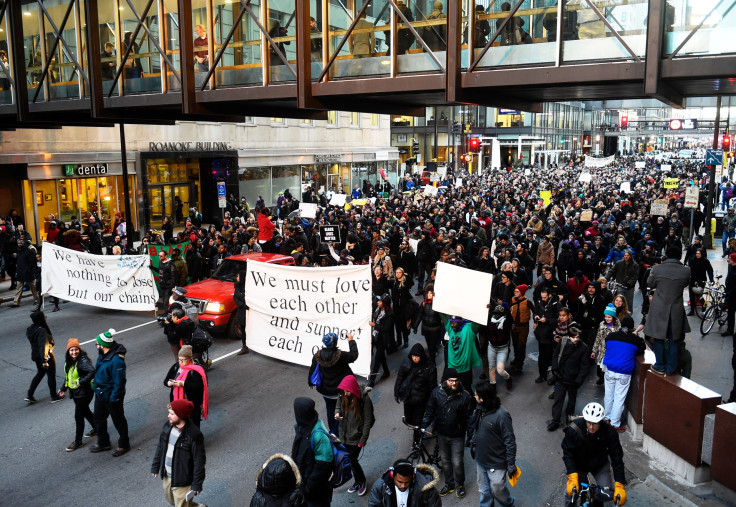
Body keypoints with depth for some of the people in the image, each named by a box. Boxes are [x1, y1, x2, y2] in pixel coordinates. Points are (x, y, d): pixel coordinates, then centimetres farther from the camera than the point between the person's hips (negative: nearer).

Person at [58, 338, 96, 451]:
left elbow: (92, 372, -38)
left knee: (78, 416, -1)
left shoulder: (83, 361, -24)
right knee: (85, 411, 24)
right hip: (74, 392, 9)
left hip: (84, 392, -9)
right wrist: (64, 388, 20)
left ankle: (78, 441, 13)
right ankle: (96, 429, 44)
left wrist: (82, 381, -34)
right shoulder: (68, 361, 4)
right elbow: (68, 376, 18)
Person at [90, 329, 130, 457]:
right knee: (99, 418, 22)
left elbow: (119, 382, -26)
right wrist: (96, 387, 17)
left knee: (118, 421, 9)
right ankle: (103, 443, 42)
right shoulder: (102, 355, -1)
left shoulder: (116, 360, -30)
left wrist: (114, 398, -22)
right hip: (100, 394, 9)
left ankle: (124, 445, 27)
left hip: (112, 397, -9)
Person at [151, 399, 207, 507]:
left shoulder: (194, 435, -28)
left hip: (182, 481, -8)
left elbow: (199, 461, -21)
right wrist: (155, 466, 13)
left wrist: (197, 484, -16)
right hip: (167, 476, 8)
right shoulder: (167, 426, -7)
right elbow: (160, 447, 9)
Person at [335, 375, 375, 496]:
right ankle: (358, 481, 37)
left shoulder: (364, 399, -21)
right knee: (348, 460, 15)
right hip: (344, 435, 5)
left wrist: (363, 440, -13)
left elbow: (368, 420, -15)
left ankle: (361, 482, 26)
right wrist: (337, 413, -13)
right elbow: (338, 406, 13)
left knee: (352, 460, -1)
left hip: (356, 436, -5)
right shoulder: (342, 396, -6)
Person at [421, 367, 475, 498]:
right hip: (441, 434, 3)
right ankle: (449, 484, 41)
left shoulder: (465, 396, -19)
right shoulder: (436, 392, -13)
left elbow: (469, 418, -9)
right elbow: (430, 410, 1)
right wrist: (423, 426, -6)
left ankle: (460, 485, 33)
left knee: (457, 463, 5)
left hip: (457, 436, -3)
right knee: (445, 460, 19)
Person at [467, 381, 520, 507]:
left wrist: (511, 465, -16)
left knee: (497, 489, 10)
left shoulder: (501, 415, -27)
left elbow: (510, 442, -21)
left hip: (496, 463, -6)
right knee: (483, 488, 21)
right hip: (481, 459, 6)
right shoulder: (479, 409, -5)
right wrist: (472, 444, 17)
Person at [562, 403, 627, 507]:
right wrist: (572, 477, -32)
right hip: (578, 465, -1)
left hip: (600, 465, 1)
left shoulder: (609, 432, -27)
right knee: (571, 492, -12)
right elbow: (567, 454, -22)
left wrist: (619, 486, -22)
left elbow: (617, 458, -19)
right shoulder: (574, 429, -30)